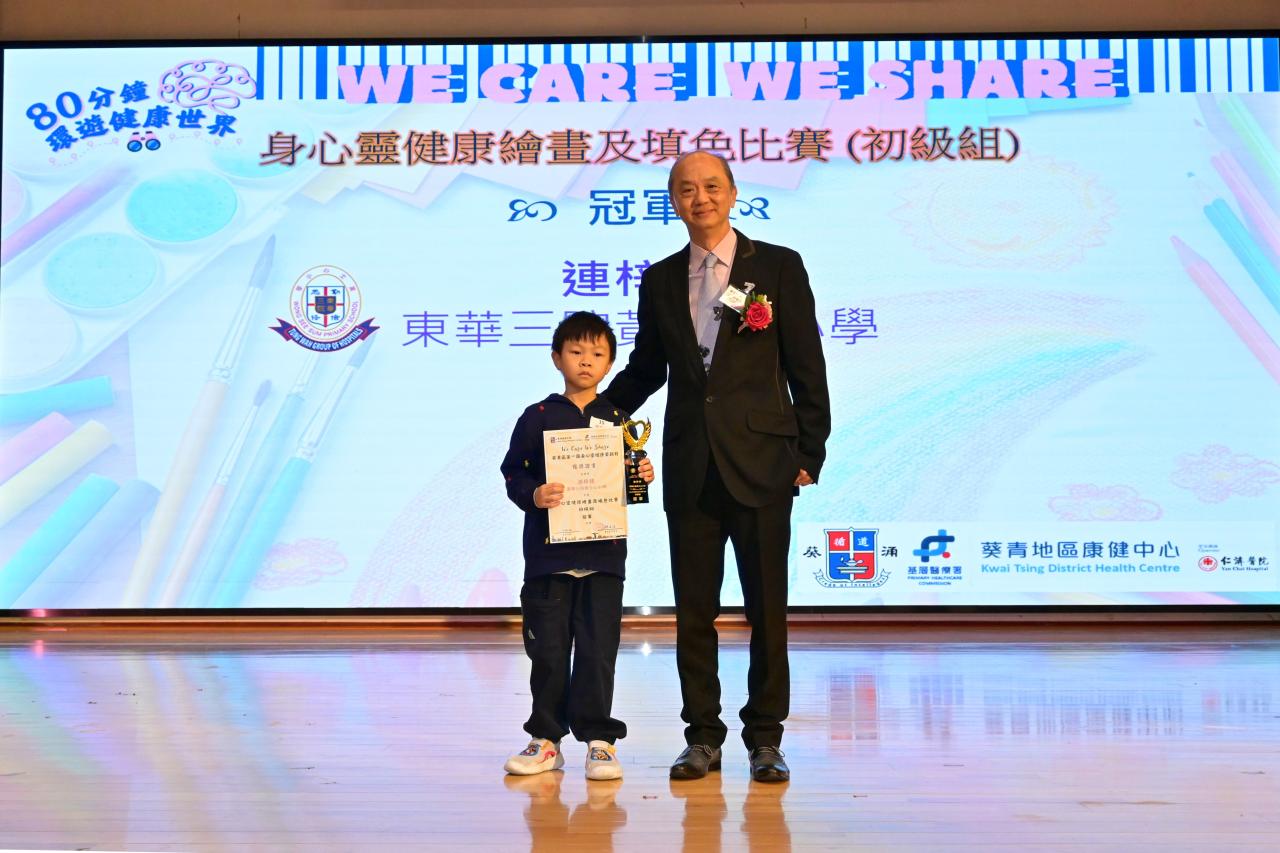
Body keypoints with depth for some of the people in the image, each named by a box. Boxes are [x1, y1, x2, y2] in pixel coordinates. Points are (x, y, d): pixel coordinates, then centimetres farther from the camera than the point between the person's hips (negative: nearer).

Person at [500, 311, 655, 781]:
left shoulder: (617, 419, 9)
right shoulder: (538, 417, 4)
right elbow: (514, 474, 2)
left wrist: (643, 477, -6)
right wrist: (533, 495, -17)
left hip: (603, 553, 1)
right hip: (548, 553, 0)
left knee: (598, 650, 1)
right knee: (548, 649, 6)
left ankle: (598, 738, 11)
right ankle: (546, 738, 18)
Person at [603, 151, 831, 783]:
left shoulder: (779, 267, 1)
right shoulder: (660, 281, 11)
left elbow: (806, 368, 1)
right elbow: (645, 367, 20)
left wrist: (809, 454, -3)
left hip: (761, 465, -3)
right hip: (689, 469, 3)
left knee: (767, 608, 4)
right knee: (693, 610, 7)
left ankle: (765, 738, 16)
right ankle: (702, 736, 19)